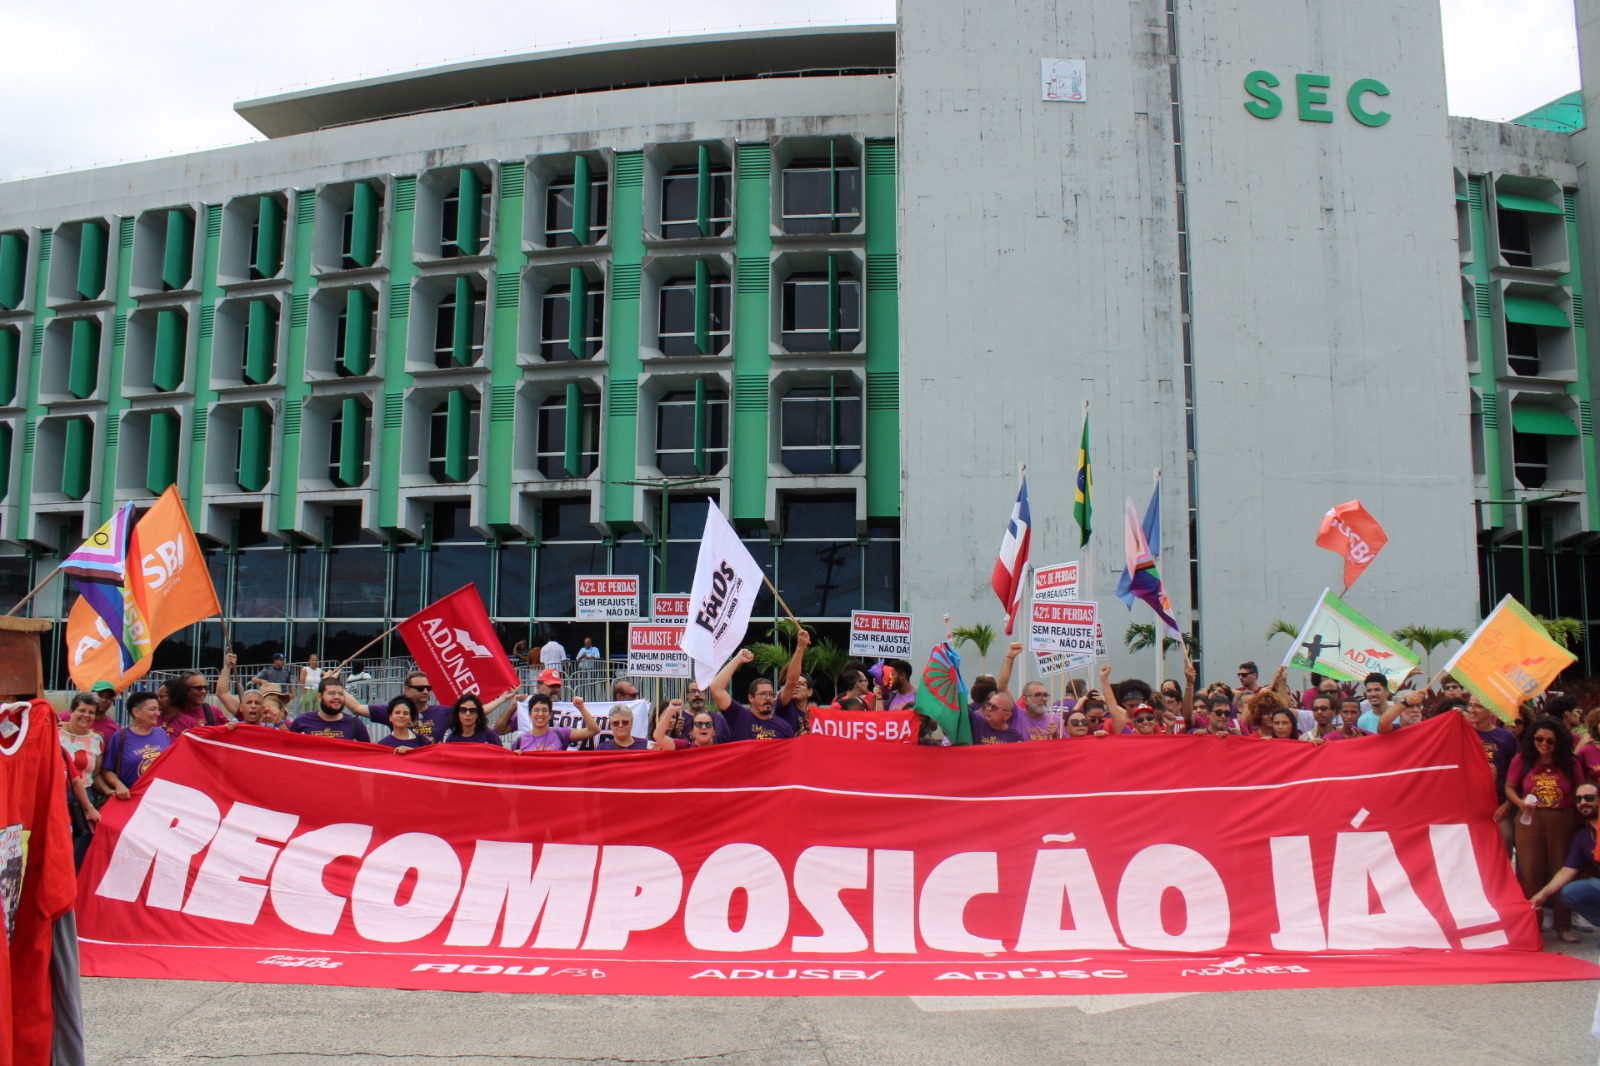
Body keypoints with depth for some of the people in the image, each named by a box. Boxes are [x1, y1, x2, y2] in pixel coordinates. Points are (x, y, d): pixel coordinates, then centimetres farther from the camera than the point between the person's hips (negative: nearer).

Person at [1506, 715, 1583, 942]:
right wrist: (1519, 802, -16)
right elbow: (1509, 787, 3)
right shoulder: (1522, 760, -4)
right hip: (1530, 821, -1)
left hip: (1562, 823, 1)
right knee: (1530, 873, 2)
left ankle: (1563, 924, 20)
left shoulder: (1569, 763, -2)